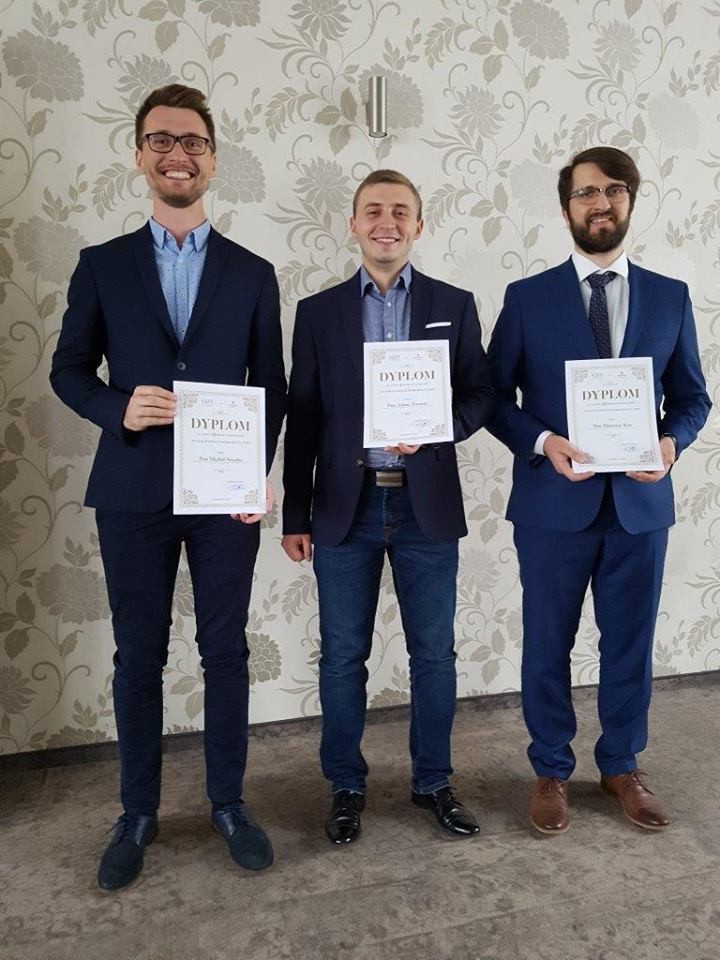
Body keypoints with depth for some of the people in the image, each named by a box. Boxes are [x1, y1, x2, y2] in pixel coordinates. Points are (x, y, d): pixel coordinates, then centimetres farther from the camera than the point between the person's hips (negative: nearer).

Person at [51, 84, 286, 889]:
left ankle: (228, 802, 27)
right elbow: (68, 370, 8)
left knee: (226, 648, 8)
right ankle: (138, 813, 27)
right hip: (133, 492, 0)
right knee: (138, 654, 9)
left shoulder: (252, 273, 7)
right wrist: (118, 409, -14)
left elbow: (271, 386, 6)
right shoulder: (102, 266, 7)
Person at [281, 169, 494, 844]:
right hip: (346, 508, 0)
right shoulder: (318, 312, 6)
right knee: (342, 656, 8)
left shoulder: (454, 305, 7)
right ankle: (346, 786, 27)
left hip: (427, 506, 1)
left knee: (434, 653, 10)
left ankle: (433, 781, 30)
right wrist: (295, 517, 2)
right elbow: (301, 419, 4)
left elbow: (480, 395, 6)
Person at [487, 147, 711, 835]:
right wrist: (542, 442, -16)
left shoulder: (670, 297, 7)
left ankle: (621, 766, 35)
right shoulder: (527, 298, 1)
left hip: (640, 502, 2)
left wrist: (672, 440, -11)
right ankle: (551, 771, 29)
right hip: (554, 502, -2)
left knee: (629, 645, 13)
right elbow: (494, 396, 0)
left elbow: (692, 396, 10)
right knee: (548, 645, 9)